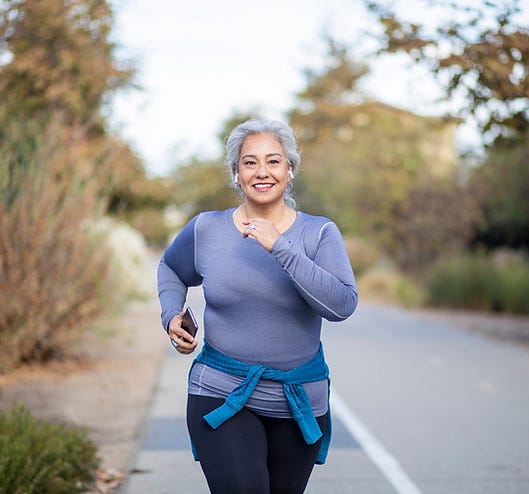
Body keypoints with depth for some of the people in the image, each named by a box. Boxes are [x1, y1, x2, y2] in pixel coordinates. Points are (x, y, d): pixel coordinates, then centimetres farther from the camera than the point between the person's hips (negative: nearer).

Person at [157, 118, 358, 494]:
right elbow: (171, 269, 20)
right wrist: (172, 316, 1)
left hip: (299, 402, 1)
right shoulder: (207, 230, -1)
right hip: (220, 393, -1)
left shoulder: (319, 233, -4)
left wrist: (280, 248, -25)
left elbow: (342, 305, -20)